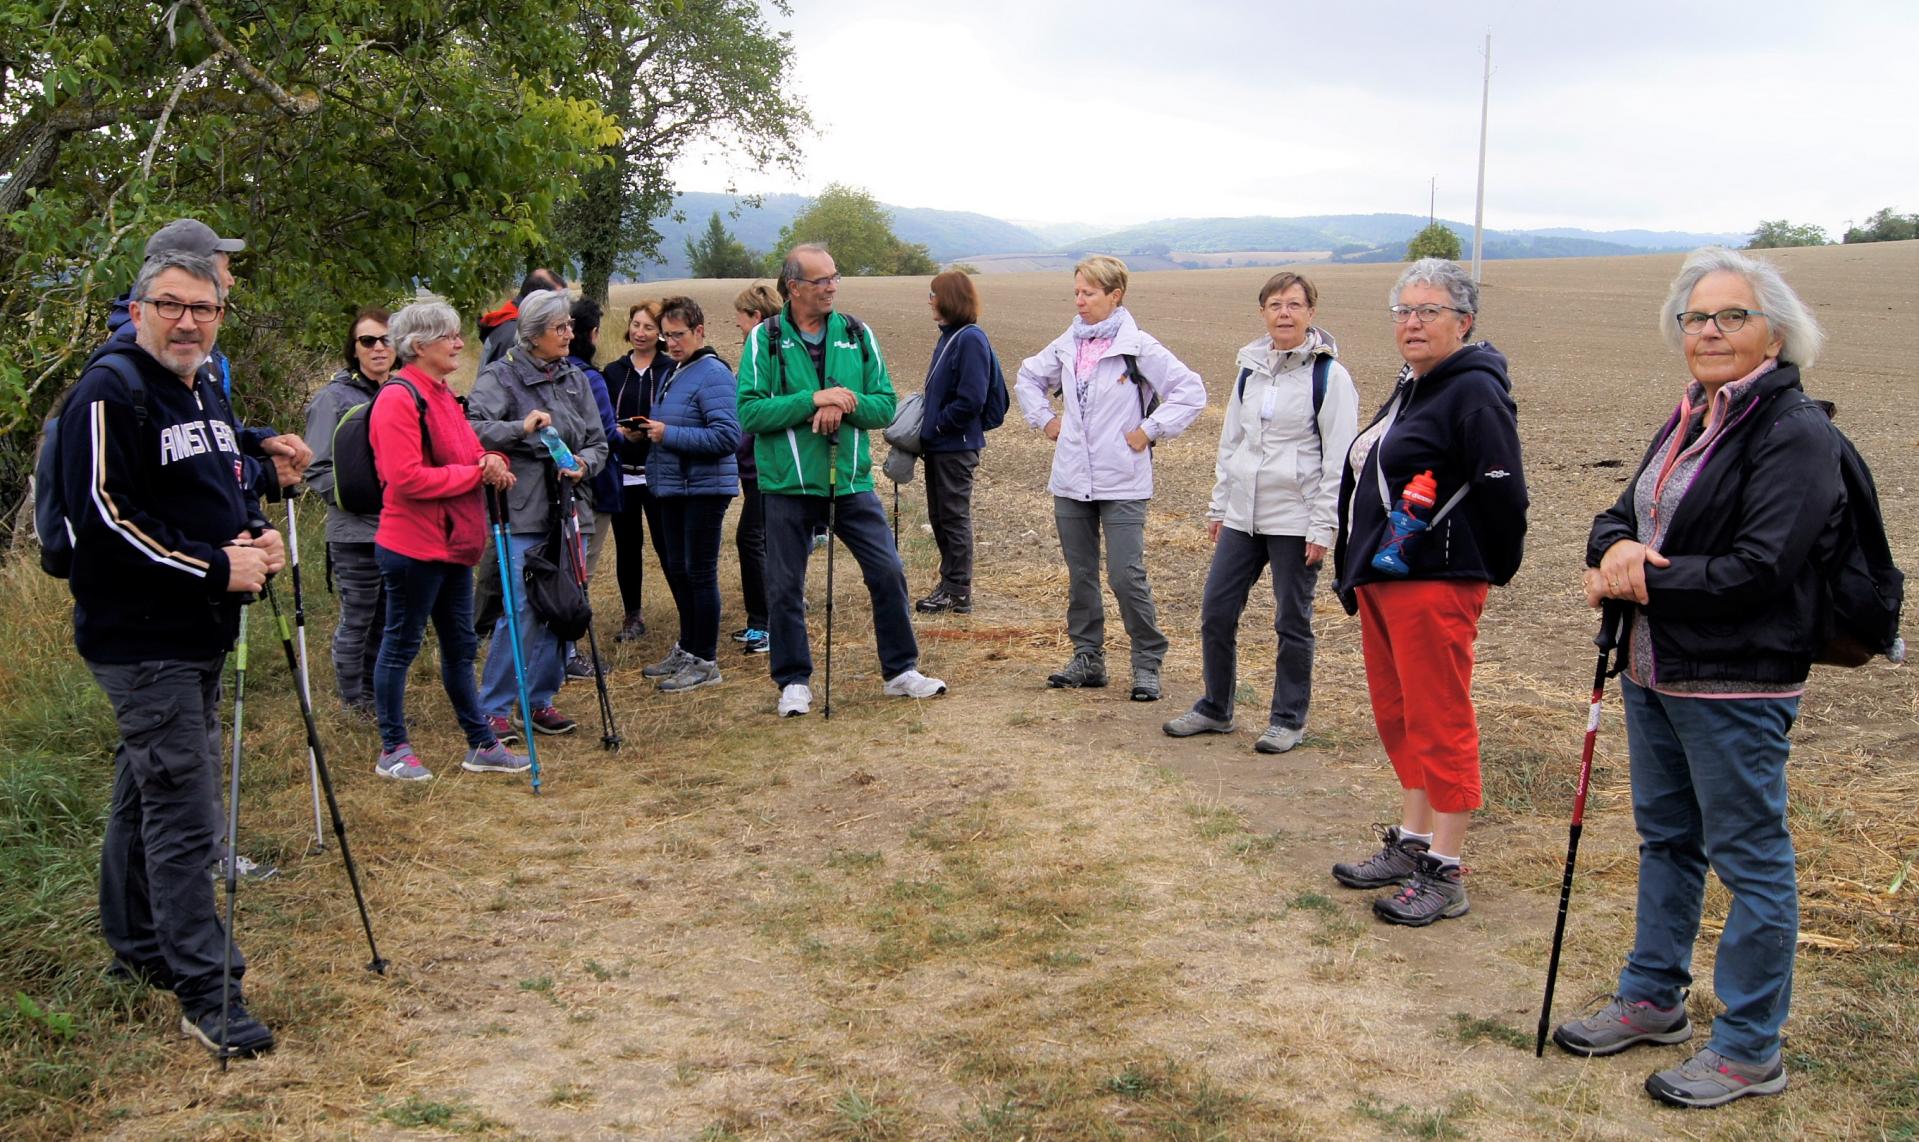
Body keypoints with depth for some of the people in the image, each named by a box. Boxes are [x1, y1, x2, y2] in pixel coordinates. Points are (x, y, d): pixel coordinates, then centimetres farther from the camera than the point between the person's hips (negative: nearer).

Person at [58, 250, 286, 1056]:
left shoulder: (207, 392, 14)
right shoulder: (108, 397, -14)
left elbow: (231, 483, 26)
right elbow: (102, 519, -20)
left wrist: (257, 533, 4)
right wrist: (216, 568, -19)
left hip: (200, 633, 9)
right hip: (141, 639, -9)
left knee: (146, 791, 20)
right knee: (184, 815, -9)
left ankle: (137, 947, 34)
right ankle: (204, 993, -3)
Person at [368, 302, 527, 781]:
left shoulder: (443, 395, 14)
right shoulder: (399, 399, -15)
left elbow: (467, 455, 20)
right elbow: (407, 479, -23)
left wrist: (490, 461, -3)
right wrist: (476, 473, -17)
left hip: (453, 544, 9)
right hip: (413, 546, -9)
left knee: (461, 646, 14)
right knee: (401, 645, 3)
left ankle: (481, 744, 21)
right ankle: (393, 750, 14)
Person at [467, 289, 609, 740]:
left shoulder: (575, 379, 14)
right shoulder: (499, 376, -3)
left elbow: (598, 442, 16)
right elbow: (473, 429, -16)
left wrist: (584, 464, -4)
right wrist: (521, 428, -26)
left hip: (568, 511, 6)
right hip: (522, 513, -6)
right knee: (519, 611, -9)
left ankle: (542, 701, 21)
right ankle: (493, 710, 1)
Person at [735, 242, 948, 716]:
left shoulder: (857, 335, 5)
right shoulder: (764, 339, -4)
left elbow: (886, 406, 2)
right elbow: (750, 412, -13)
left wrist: (846, 404, -17)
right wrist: (813, 400, -20)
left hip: (852, 482, 2)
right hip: (789, 485, -2)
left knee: (888, 573, 1)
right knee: (785, 587, 5)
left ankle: (900, 671, 17)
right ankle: (794, 682, 21)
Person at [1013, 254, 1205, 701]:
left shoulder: (1139, 347, -9)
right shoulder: (1067, 345, 8)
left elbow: (1191, 391, -11)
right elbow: (1028, 378, 27)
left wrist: (1149, 431, -12)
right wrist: (1045, 419, 14)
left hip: (1122, 483, -6)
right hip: (1071, 480, 6)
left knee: (1127, 576, -8)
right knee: (1080, 575, 12)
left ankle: (1147, 663, 6)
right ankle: (1088, 659, 23)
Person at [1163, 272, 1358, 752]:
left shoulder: (1329, 375, -7)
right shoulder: (1251, 369, 10)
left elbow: (1339, 459, -9)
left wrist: (1324, 527, -13)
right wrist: (1219, 505, 15)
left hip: (1295, 521, -6)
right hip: (1243, 516, 6)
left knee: (1292, 623, 4)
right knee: (1215, 612, 8)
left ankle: (1288, 720, 18)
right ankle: (1215, 708, 24)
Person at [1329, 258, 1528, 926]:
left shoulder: (1474, 392, -14)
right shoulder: (1410, 387, 16)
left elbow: (1503, 494, -18)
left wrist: (1488, 571, -7)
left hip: (1436, 586, -10)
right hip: (1380, 580, 10)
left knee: (1439, 723, -3)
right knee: (1398, 715, 16)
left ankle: (1444, 874, 5)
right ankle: (1411, 845, 29)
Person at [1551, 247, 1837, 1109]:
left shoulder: (1795, 433, -15)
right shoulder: (1689, 421, 12)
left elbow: (1757, 568, -23)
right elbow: (1621, 513, 12)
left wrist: (1639, 582, -16)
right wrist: (1617, 546, -12)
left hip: (1734, 686, -9)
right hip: (1656, 670, 9)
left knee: (1750, 859, 3)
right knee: (1665, 841, 20)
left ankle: (1749, 1051, 14)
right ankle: (1653, 998, 36)